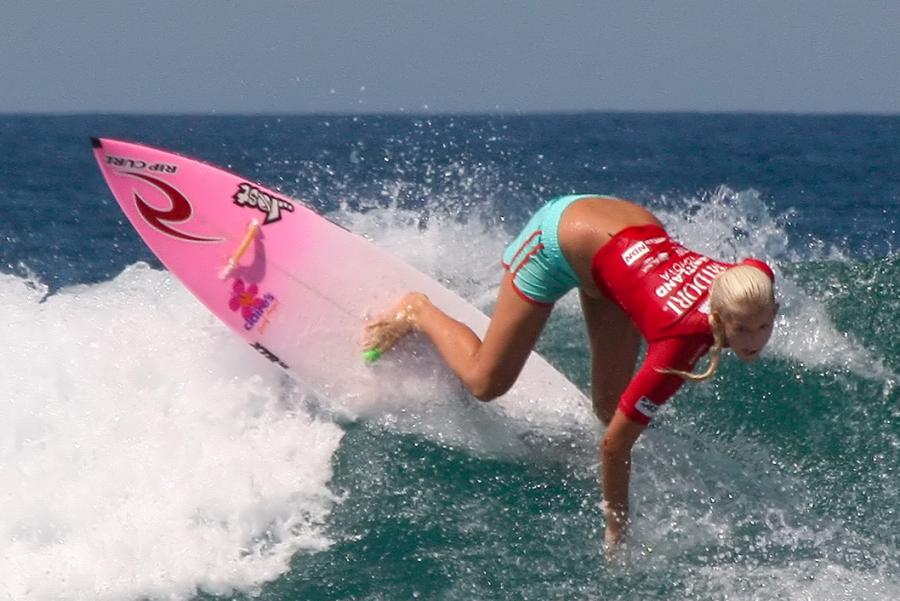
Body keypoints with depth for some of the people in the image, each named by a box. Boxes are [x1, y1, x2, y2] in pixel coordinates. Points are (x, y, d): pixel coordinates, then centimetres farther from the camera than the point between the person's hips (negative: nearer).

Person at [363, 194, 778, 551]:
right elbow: (614, 444, -30)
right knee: (485, 382, 7)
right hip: (564, 238, -6)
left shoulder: (755, 281, -26)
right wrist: (616, 531, -21)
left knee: (610, 407, 3)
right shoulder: (680, 345, -39)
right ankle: (417, 313, 29)